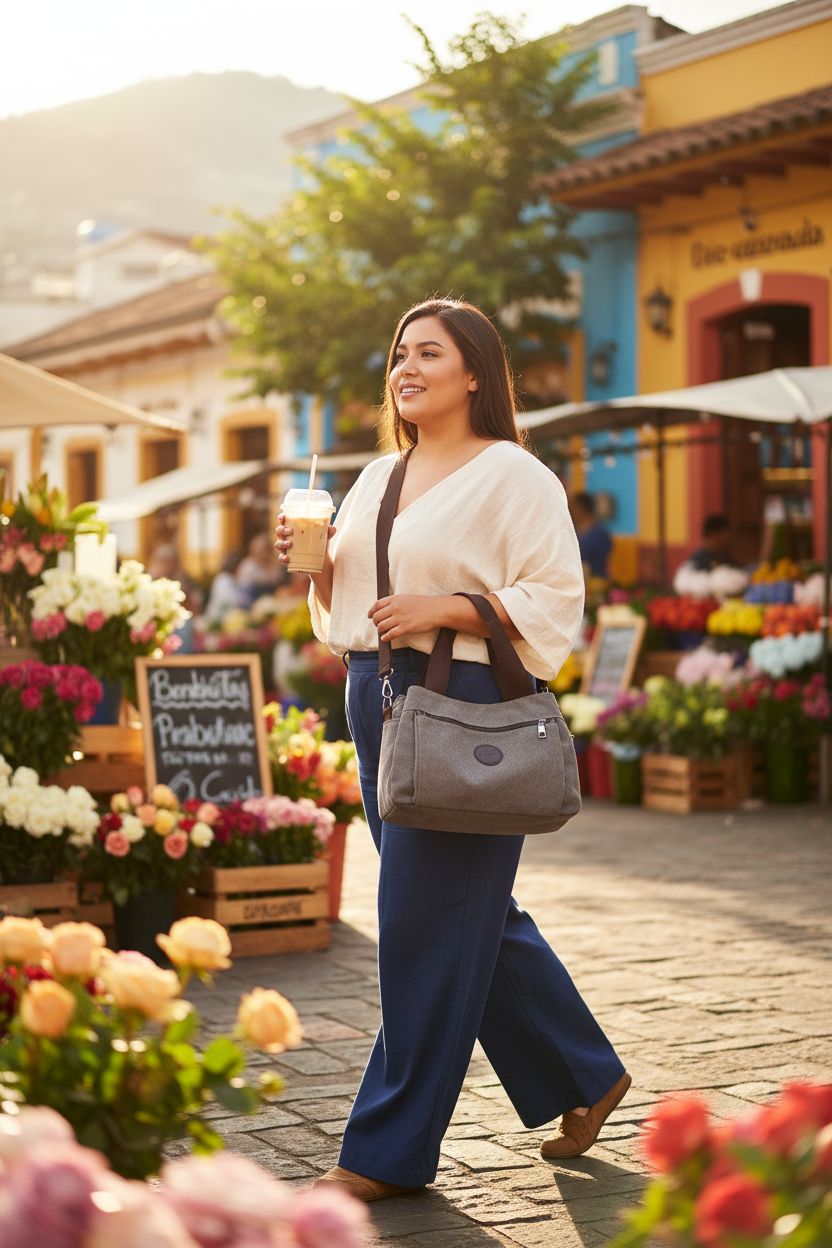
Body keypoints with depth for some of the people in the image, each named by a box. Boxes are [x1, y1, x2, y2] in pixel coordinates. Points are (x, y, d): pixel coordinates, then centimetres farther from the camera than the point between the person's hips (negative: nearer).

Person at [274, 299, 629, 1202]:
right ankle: (584, 1078, 30)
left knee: (429, 922, -5)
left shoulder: (512, 476, -6)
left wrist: (446, 606, -21)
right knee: (474, 917, 14)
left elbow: (555, 602, -12)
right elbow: (346, 607, 21)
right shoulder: (376, 479, 17)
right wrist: (314, 564, 1)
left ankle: (392, 1149, 5)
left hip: (464, 705, -8)